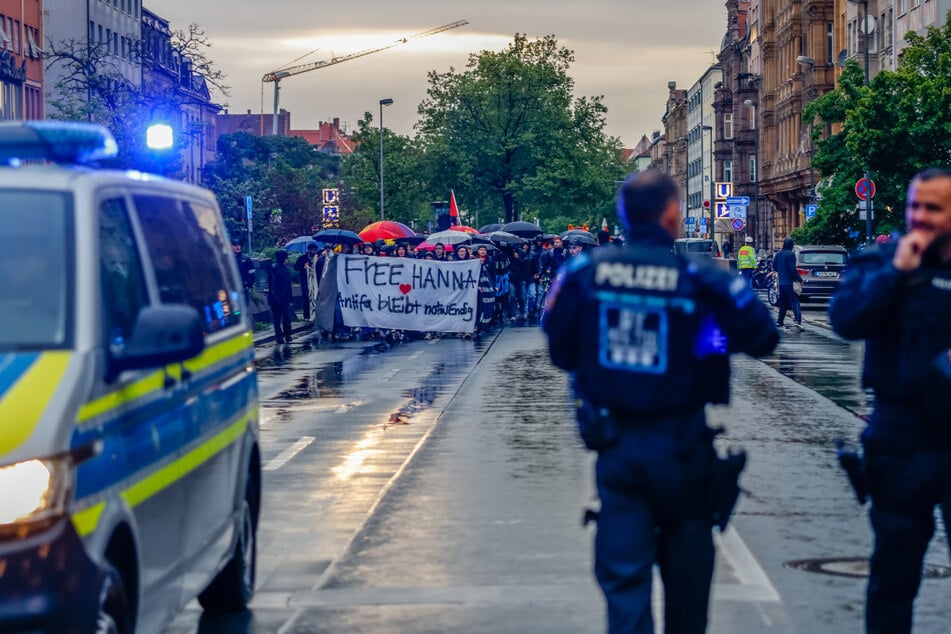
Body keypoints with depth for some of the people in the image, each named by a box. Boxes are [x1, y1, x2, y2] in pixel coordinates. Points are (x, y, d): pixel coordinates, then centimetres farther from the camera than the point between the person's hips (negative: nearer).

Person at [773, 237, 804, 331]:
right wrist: (799, 279, -11)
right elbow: (792, 269, -18)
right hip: (789, 283, -7)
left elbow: (774, 267, 18)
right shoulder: (791, 254, -13)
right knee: (795, 302, -9)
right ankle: (797, 320, -25)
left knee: (783, 303, 18)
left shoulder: (778, 254, 9)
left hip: (781, 283, 7)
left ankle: (780, 322, 19)